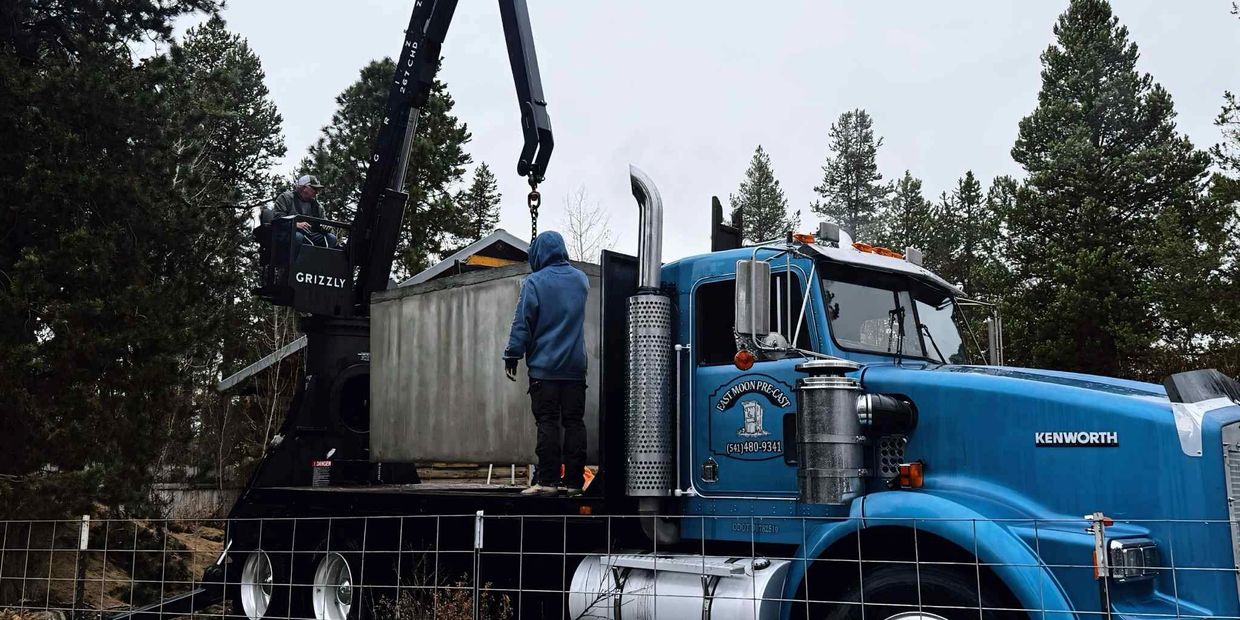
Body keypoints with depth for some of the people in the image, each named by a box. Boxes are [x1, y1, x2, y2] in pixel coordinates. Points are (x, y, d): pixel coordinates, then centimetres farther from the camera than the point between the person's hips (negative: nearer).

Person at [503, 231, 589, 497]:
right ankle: (574, 481, 4)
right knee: (574, 422, 4)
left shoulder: (534, 282, -7)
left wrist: (512, 355, -2)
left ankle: (547, 480, -6)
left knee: (547, 423, -3)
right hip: (576, 366, 4)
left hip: (545, 367, -4)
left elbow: (522, 323, -8)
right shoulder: (580, 279, 10)